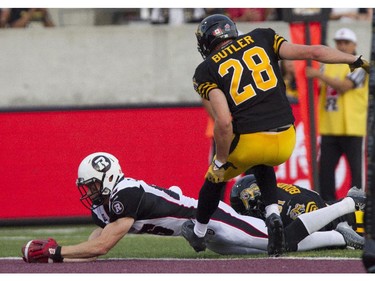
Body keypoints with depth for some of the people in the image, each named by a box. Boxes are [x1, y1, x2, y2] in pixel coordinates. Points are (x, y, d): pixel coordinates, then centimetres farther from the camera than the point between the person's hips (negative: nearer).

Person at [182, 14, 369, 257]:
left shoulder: (208, 70, 0)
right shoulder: (260, 39, 9)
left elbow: (224, 122, -12)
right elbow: (311, 52, 1)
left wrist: (221, 161, -1)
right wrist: (356, 61, 11)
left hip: (249, 141, -3)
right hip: (286, 142, 3)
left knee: (217, 177, 28)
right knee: (262, 165, 37)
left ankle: (198, 232, 47)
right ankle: (273, 215, 14)